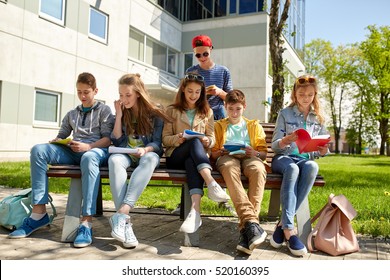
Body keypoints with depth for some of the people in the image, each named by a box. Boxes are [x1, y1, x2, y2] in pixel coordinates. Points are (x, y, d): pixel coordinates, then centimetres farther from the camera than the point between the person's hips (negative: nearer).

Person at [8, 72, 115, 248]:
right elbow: (61, 136, 25)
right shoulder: (71, 114, 28)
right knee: (38, 149, -22)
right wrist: (55, 141, 0)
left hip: (96, 150, -5)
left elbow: (108, 139, 1)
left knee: (89, 158, -43)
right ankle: (39, 213, -26)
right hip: (73, 152, 5)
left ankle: (86, 223, -47)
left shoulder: (104, 110, 13)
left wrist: (88, 146, -16)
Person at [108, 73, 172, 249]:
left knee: (149, 159, -40)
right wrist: (119, 115, -4)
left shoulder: (155, 112, 2)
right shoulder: (122, 112, 10)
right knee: (114, 159, -35)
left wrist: (146, 149, -24)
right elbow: (117, 142, 2)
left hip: (148, 154, -2)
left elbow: (157, 143, -2)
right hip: (126, 154, 2)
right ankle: (125, 222, -45)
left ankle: (122, 213, -49)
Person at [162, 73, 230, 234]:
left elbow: (212, 139, 14)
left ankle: (195, 211, -58)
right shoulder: (172, 111, 14)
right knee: (195, 142, -36)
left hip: (197, 155, 1)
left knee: (191, 161, -40)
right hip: (175, 157, -1)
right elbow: (165, 139, 6)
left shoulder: (207, 112, 20)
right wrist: (178, 139, -17)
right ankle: (212, 184, -56)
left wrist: (207, 141, -11)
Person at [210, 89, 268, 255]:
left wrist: (255, 153, -6)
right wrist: (220, 152, -4)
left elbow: (264, 154, 18)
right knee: (230, 169, -41)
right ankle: (251, 222, -56)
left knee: (259, 169, -39)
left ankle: (246, 228, -47)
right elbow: (212, 153, 20)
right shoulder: (218, 126, 29)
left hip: (249, 158, 1)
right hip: (227, 158, 0)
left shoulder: (255, 126, 29)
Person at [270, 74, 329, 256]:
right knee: (292, 168, -39)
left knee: (312, 167, -36)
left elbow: (319, 152, 17)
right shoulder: (285, 113, 7)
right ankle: (288, 229, -43)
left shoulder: (319, 118, 16)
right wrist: (285, 141, -20)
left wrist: (323, 151, -8)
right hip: (283, 158, -2)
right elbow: (274, 145, 3)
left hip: (306, 159, 2)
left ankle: (283, 223, -34)